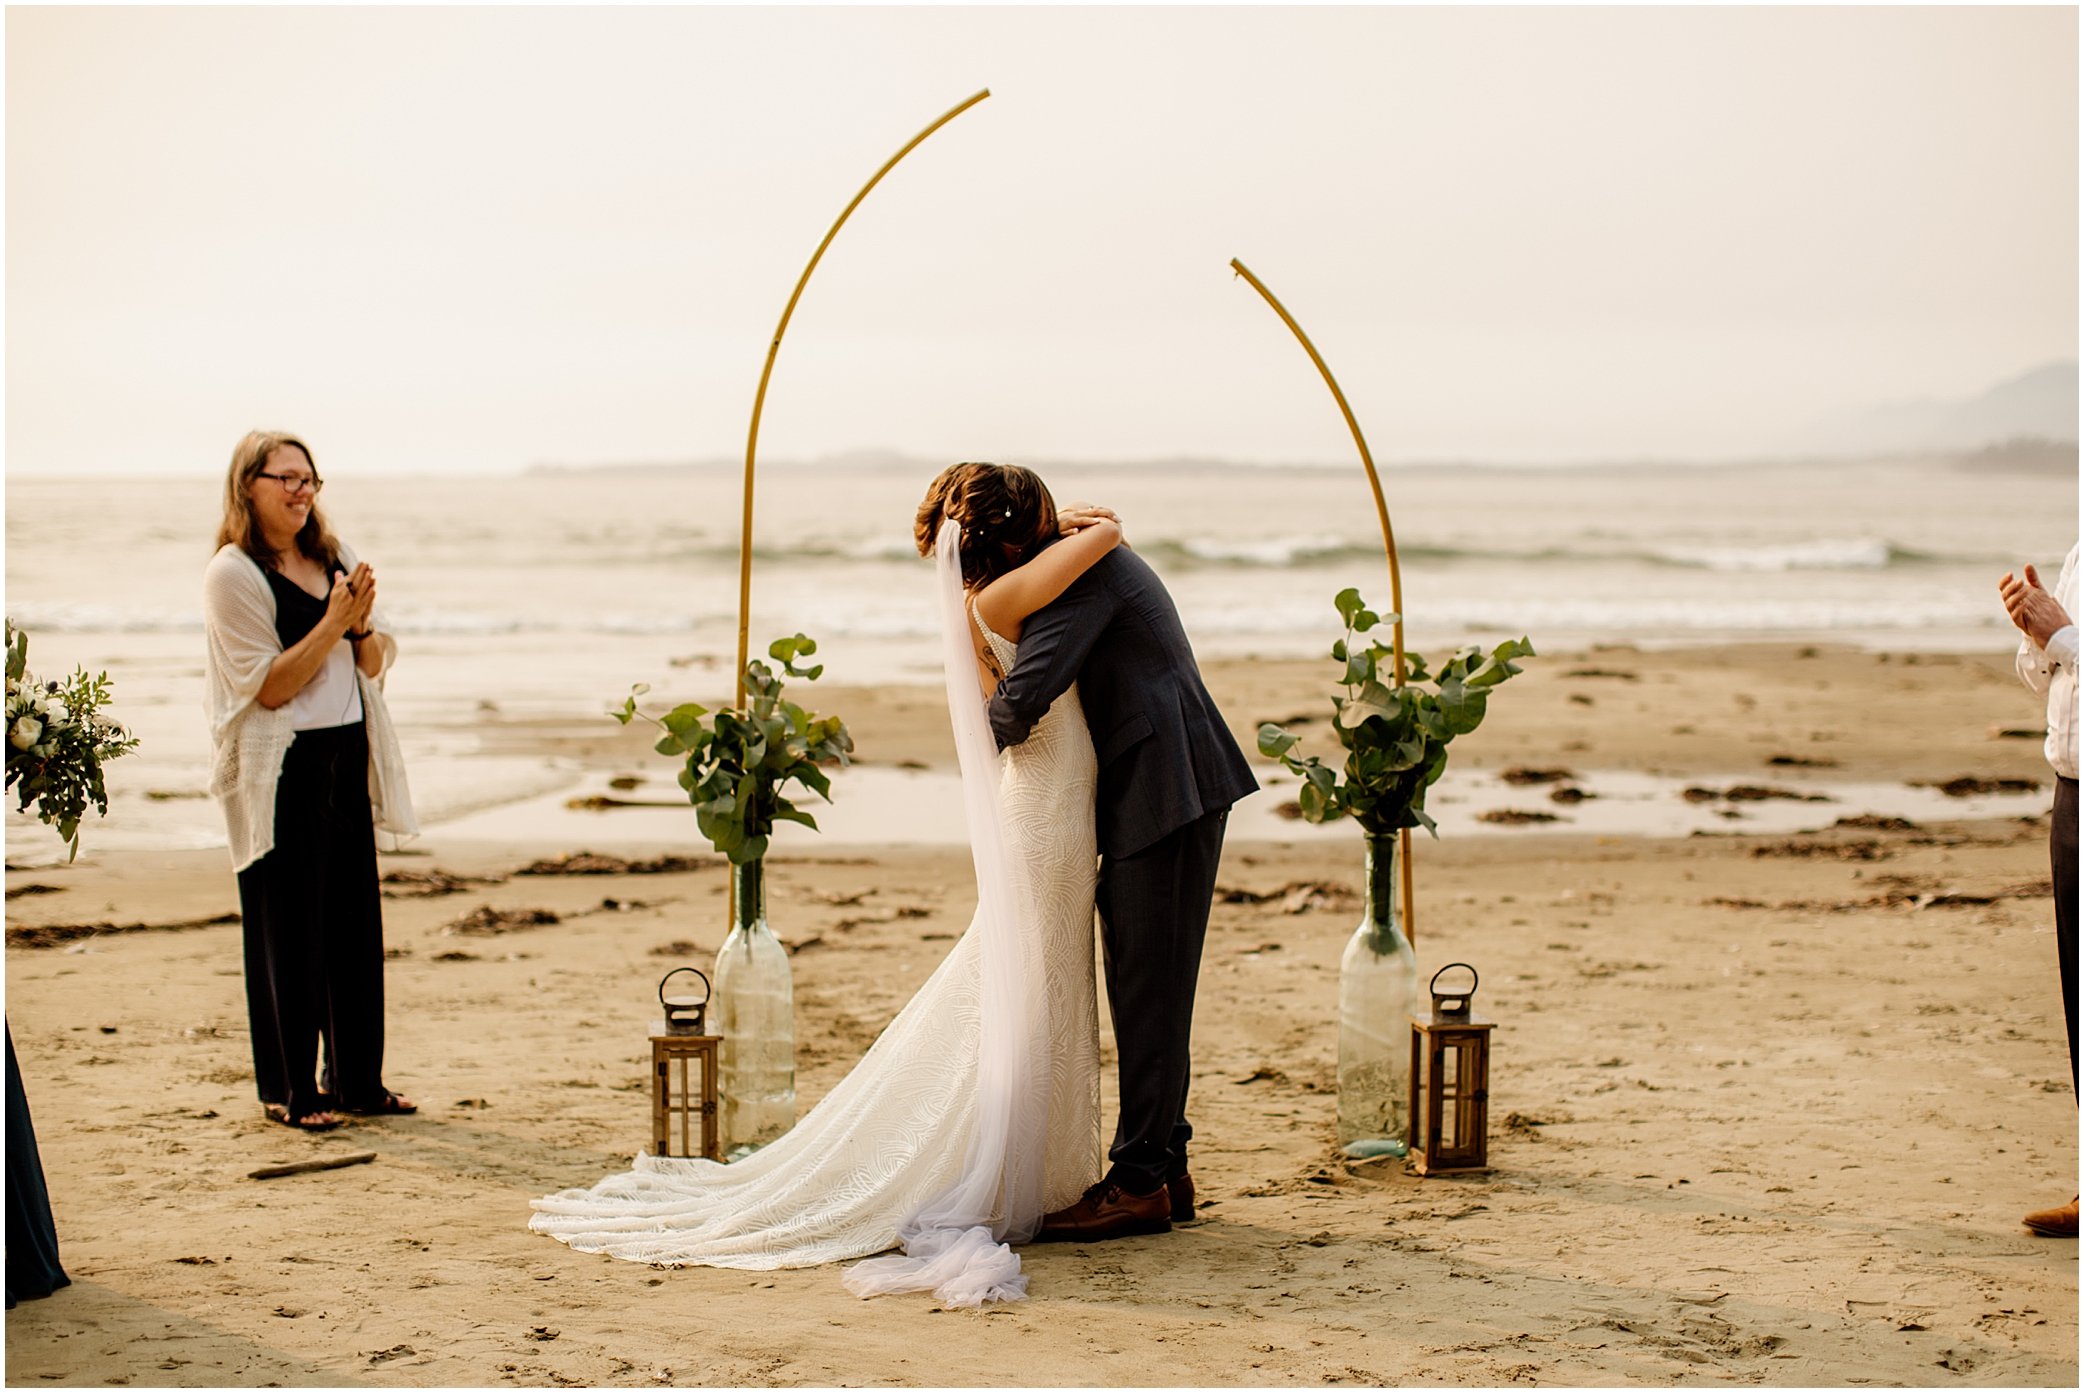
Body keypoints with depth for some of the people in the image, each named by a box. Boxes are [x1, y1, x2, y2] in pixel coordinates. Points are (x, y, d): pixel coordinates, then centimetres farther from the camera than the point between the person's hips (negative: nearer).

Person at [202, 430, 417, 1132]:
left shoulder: (334, 558, 12)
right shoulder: (232, 574, -8)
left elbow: (377, 662, 11)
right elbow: (267, 686, -12)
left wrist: (363, 623, -9)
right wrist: (333, 625, -17)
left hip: (349, 758, 6)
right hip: (282, 771, -6)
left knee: (357, 922, 9)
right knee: (289, 932, -1)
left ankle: (357, 1078, 19)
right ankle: (287, 1089, 9)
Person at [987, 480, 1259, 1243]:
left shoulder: (1082, 569, -14)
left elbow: (1027, 694, -25)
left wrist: (1000, 725, -4)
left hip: (1168, 792, -10)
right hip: (1150, 796, 10)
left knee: (1150, 991, -7)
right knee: (1147, 989, 13)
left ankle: (1139, 1184, -3)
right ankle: (1166, 1168, 20)